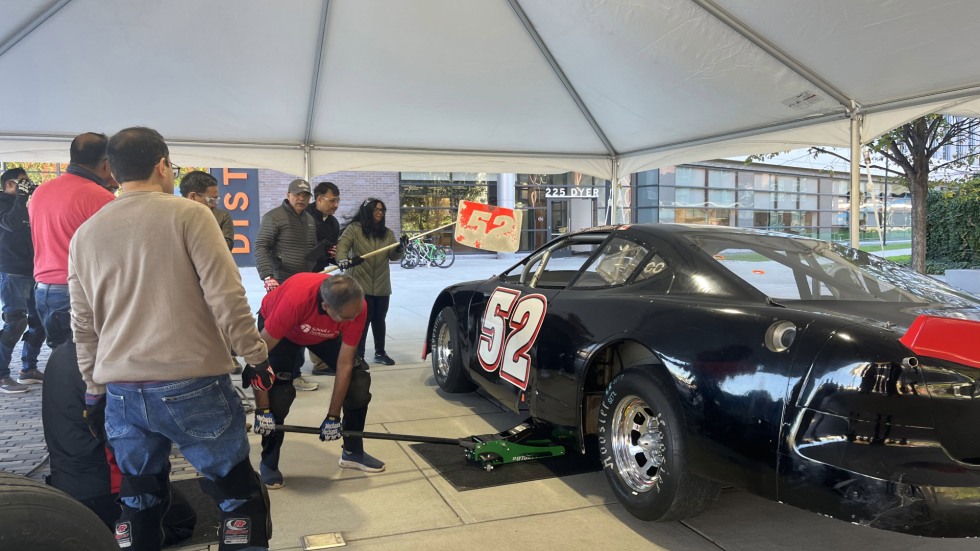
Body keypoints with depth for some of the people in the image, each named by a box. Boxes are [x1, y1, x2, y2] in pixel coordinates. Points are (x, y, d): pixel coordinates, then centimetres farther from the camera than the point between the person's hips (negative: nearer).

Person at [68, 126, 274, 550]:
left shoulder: (85, 234, 10)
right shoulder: (188, 214, -6)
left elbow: (83, 325, 13)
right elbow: (226, 297, -11)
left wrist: (94, 388, 22)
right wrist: (256, 356, -1)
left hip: (121, 392, 6)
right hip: (192, 384, -5)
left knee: (137, 505, 18)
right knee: (239, 497, 8)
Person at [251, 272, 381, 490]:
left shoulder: (356, 307, -34)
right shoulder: (294, 300, -46)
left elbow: (344, 365, -24)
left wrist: (333, 417, -19)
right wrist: (262, 410, -31)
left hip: (325, 332, 3)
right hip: (278, 328, -3)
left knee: (359, 376, -8)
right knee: (279, 390, -20)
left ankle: (353, 451, 10)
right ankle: (268, 463, 2)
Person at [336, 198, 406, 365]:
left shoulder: (387, 233, 11)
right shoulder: (354, 229, -3)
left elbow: (393, 257, 7)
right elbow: (342, 246, -14)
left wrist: (400, 248, -15)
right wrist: (343, 259, -34)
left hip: (382, 285, 5)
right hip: (361, 284, -5)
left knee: (379, 319, 13)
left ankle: (380, 353, 24)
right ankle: (358, 355, 7)